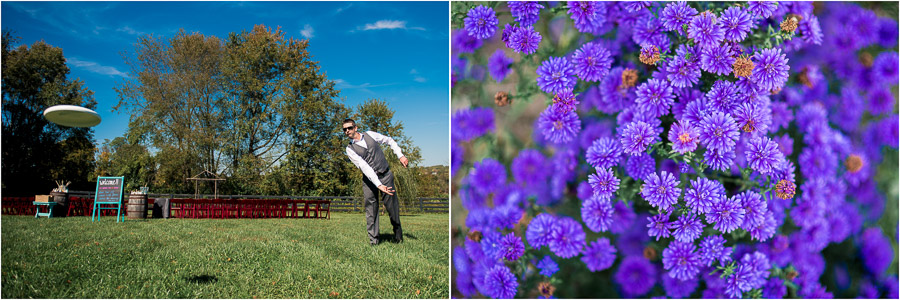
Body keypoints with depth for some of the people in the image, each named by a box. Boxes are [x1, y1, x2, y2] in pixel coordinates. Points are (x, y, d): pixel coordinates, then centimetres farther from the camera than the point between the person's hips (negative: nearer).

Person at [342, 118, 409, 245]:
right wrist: (379, 185, -26)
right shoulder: (350, 149, -3)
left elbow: (389, 141, 18)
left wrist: (400, 155, 5)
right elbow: (364, 167, -16)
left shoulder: (370, 135, 4)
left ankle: (398, 233, 25)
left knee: (392, 206, 2)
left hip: (386, 175, 1)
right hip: (369, 179, -1)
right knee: (371, 207, -7)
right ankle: (373, 240, 2)